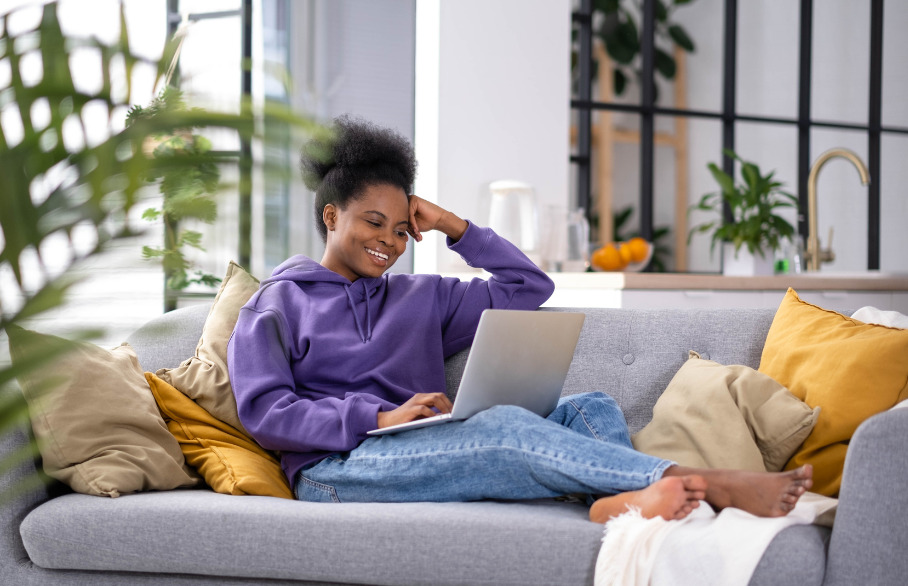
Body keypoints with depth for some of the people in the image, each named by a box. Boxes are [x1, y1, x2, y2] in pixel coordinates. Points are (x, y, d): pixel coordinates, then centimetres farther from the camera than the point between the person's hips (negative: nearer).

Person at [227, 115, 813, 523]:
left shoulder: (421, 296, 27)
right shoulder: (276, 307, 13)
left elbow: (530, 286, 28)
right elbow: (264, 412, -2)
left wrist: (454, 226, 17)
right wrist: (380, 418, -14)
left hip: (431, 457, 6)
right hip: (336, 469, -6)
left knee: (592, 408, -18)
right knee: (504, 426, -33)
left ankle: (624, 501, -54)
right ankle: (708, 484, -41)